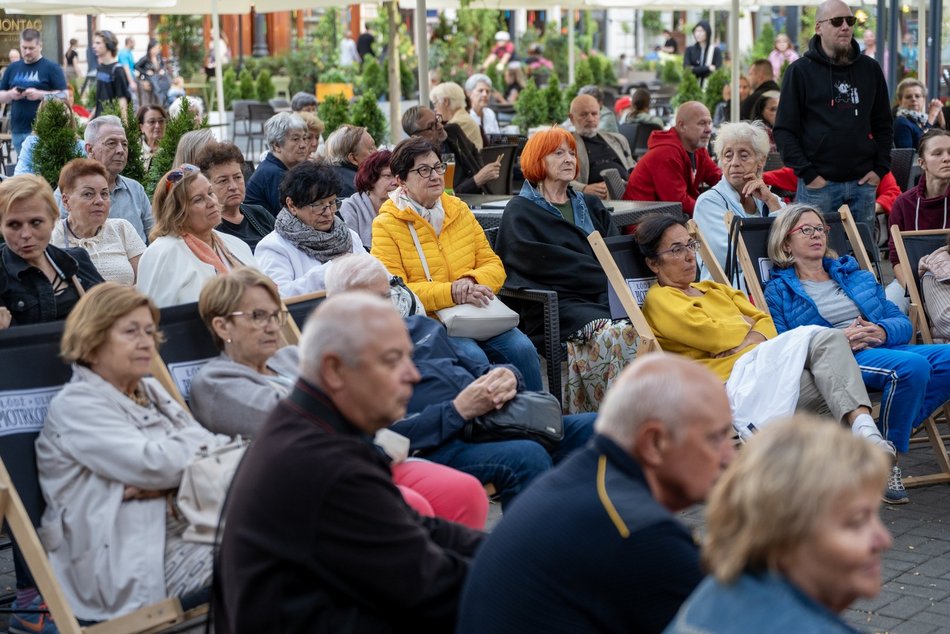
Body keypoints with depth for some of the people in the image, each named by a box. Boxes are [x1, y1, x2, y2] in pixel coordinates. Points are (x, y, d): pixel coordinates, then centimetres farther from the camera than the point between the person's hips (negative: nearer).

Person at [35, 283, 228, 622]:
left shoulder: (152, 391, 20)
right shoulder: (75, 406, -3)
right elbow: (153, 464, -16)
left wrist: (167, 482, -11)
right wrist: (203, 442, 2)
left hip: (191, 527, 7)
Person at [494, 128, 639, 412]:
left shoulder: (590, 205, 28)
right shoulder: (520, 212, 9)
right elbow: (545, 265, -5)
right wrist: (603, 276, -9)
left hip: (601, 296, 5)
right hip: (556, 304, -5)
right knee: (616, 333, -34)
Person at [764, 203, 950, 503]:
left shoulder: (857, 276, 28)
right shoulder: (780, 291, 12)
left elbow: (902, 321, 20)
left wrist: (883, 331, -5)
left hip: (886, 347, 6)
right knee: (912, 366, -33)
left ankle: (887, 440, -20)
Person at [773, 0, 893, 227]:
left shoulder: (870, 69, 10)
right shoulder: (800, 71, -1)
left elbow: (883, 124, 16)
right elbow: (784, 129, -4)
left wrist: (880, 168, 4)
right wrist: (807, 173, -11)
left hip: (863, 183, 4)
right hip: (818, 184, -4)